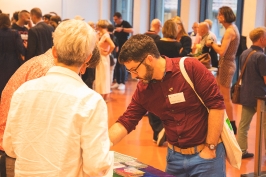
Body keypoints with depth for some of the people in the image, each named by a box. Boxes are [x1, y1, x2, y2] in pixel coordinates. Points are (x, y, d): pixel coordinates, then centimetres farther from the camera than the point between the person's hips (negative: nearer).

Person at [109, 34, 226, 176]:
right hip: (175, 155, 5)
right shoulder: (142, 89, -1)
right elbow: (125, 123, 0)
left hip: (205, 153, -5)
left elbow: (217, 105, -16)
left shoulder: (191, 68, -17)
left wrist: (210, 148, -14)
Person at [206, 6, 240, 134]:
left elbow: (222, 51, -24)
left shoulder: (229, 31, -19)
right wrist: (214, 44, 4)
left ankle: (232, 125, 6)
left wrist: (212, 43, -10)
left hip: (226, 65, -10)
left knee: (225, 97, -2)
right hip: (226, 64, 10)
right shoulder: (232, 28, 12)